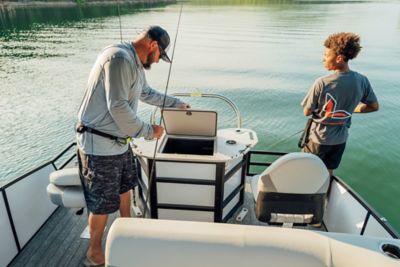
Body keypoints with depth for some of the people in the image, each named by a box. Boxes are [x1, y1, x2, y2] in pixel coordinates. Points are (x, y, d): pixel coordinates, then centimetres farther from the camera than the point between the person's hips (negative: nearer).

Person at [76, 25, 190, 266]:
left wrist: (176, 104, 32)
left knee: (125, 186, 25)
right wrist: (148, 131, -17)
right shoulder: (119, 58, -22)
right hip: (100, 144, -10)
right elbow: (118, 107, -28)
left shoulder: (136, 63, 10)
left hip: (119, 141, 10)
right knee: (103, 203, 5)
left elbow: (147, 93, 26)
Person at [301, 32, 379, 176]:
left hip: (319, 138, -4)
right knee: (328, 173, 23)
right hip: (340, 139, 5)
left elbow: (307, 112, -17)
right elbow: (374, 106, 3)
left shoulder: (322, 83, -26)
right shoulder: (362, 81, -11)